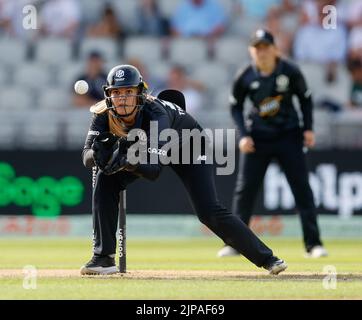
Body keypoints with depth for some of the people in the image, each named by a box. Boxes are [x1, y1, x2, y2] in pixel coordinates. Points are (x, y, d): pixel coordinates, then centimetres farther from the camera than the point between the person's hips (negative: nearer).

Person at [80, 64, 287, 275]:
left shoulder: (155, 113, -40)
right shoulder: (104, 115, -26)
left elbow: (154, 170, -47)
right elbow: (87, 156, -30)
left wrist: (128, 161, -66)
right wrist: (100, 154, -53)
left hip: (189, 145, -5)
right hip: (145, 147, 5)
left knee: (209, 212, -16)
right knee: (106, 180, -17)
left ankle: (265, 257, -5)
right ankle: (104, 257, -9)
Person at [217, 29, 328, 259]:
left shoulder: (290, 72, -11)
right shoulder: (245, 77, -9)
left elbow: (305, 98, 4)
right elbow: (236, 107, 4)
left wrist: (308, 129, -4)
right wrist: (244, 135, -8)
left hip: (289, 136, -1)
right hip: (257, 137, 1)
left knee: (302, 188, -5)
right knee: (245, 190, -2)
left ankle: (314, 244, -1)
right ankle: (234, 243, 7)